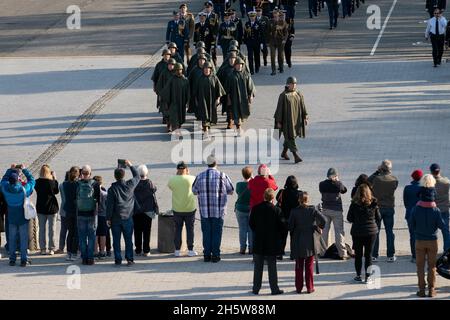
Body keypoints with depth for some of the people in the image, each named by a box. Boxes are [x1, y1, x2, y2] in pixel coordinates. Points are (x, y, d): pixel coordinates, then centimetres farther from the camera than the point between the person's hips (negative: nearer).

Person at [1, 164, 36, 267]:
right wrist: (24, 169, 5)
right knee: (23, 239, 5)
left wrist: (10, 170, 13)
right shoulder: (24, 189, -19)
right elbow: (31, 180, -3)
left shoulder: (5, 188, -14)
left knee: (12, 239, 11)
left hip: (11, 219, 2)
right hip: (23, 218, -2)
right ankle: (24, 260, 5)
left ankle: (12, 259, 13)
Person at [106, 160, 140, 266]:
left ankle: (118, 260, 3)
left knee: (116, 240, 4)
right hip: (128, 217, 1)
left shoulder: (112, 188, -7)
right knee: (128, 239, 6)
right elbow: (137, 177, 18)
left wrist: (108, 218, -1)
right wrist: (131, 166, 27)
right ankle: (129, 259, 4)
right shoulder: (130, 185, -3)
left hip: (116, 218, -1)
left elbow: (109, 204, -7)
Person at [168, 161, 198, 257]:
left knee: (178, 229, 10)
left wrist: (177, 175, 11)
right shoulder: (191, 179, -10)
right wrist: (187, 174, 17)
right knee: (190, 229, 8)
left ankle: (177, 250, 11)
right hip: (190, 209, -1)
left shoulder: (172, 180, -8)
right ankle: (190, 250, 9)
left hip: (177, 210, 1)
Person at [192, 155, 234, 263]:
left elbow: (194, 191, 11)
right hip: (219, 211, -1)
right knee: (216, 232, 5)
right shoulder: (222, 176, -7)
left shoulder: (200, 176, -2)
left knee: (206, 232, 8)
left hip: (204, 210, 2)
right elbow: (231, 191, 3)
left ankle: (207, 255, 9)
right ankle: (215, 255, 5)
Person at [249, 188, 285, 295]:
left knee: (258, 267, 10)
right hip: (272, 244, -2)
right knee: (272, 267, 5)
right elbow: (281, 226, -9)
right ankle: (274, 288, 6)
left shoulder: (256, 209, -4)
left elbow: (251, 223, 2)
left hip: (258, 243, 2)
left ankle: (256, 288, 12)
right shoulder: (276, 210, -12)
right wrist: (278, 237, 9)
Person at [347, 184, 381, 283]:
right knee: (368, 254, 8)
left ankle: (358, 276, 13)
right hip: (371, 231, 1)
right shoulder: (373, 203, -7)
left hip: (357, 232, -1)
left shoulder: (354, 204, -10)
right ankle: (368, 276, 6)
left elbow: (349, 218, -3)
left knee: (358, 254, 10)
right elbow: (378, 218, 3)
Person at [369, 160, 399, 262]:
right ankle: (391, 255, 8)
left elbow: (367, 181, 2)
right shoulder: (394, 180, -8)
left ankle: (374, 255, 6)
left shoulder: (376, 178, -15)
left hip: (377, 207, -2)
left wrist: (377, 172, 5)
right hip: (390, 207, 2)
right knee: (390, 231, 8)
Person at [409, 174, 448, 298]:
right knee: (432, 266, 8)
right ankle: (431, 289, 8)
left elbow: (412, 225, -3)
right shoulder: (435, 210, -12)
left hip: (420, 241, 0)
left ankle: (422, 289, 8)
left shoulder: (415, 209, -10)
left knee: (420, 266, 8)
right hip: (433, 241, 0)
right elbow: (442, 225, -6)